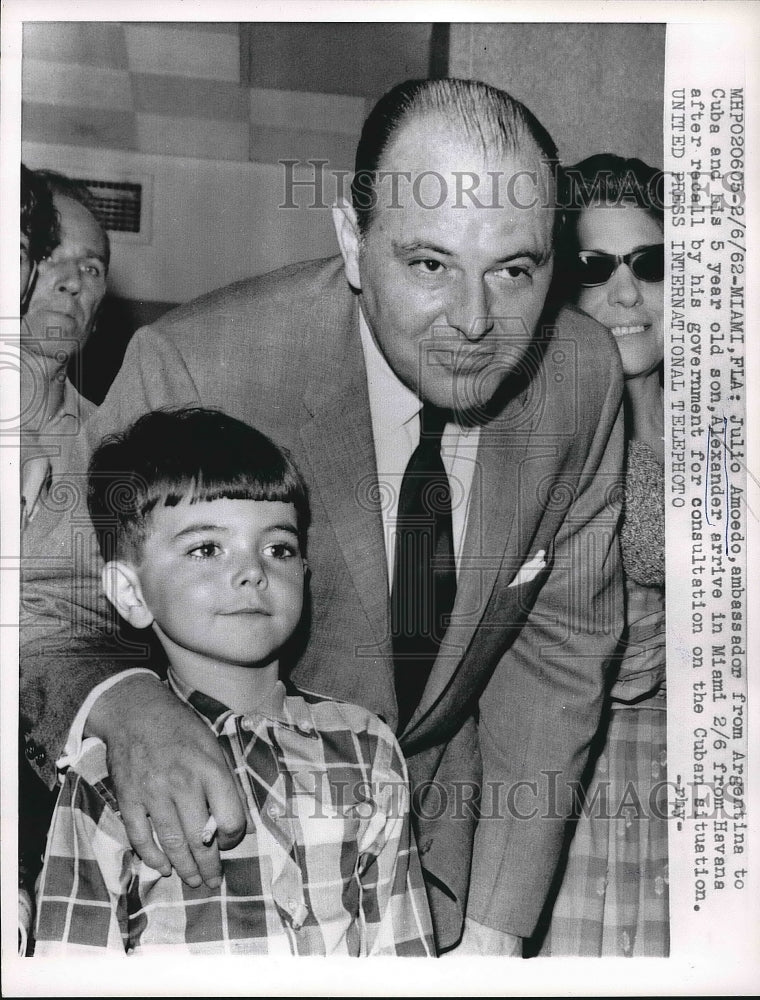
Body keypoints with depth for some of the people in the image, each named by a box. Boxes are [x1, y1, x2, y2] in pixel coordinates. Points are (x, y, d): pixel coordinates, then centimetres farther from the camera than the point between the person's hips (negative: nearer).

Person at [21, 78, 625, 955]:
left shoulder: (585, 375, -17)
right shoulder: (190, 367, -29)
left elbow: (559, 638, -9)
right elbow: (47, 608, -19)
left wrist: (498, 927, -11)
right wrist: (126, 705, -43)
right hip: (217, 820, -2)